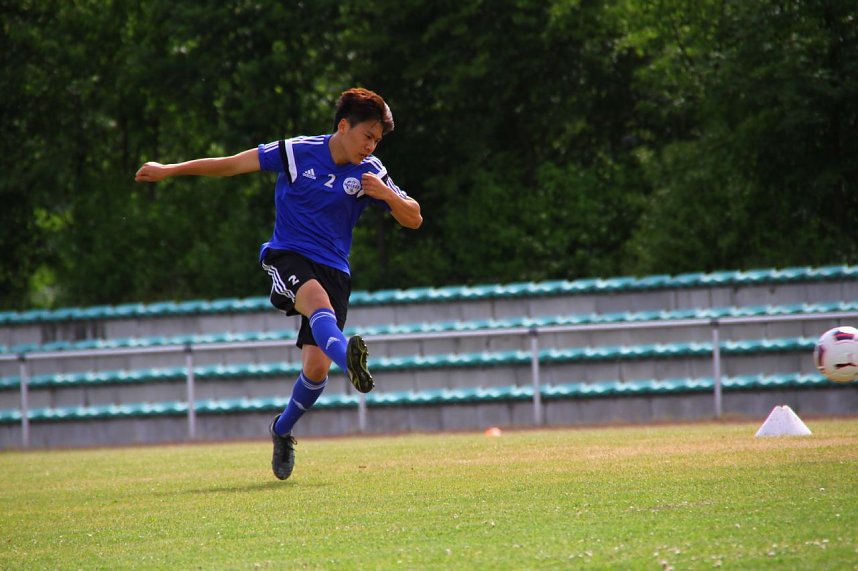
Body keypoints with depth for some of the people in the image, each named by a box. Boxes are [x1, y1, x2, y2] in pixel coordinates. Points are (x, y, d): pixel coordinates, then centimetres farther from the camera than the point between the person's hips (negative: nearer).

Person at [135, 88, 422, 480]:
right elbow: (233, 164, 6)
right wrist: (169, 170, 11)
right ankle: (348, 357, -70)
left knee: (316, 366, -9)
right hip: (288, 257, -3)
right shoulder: (297, 152, -3)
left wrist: (387, 194, -18)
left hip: (333, 270, 3)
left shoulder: (370, 172, 2)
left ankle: (283, 430, 20)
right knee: (318, 298, -38)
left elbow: (413, 219, 3)